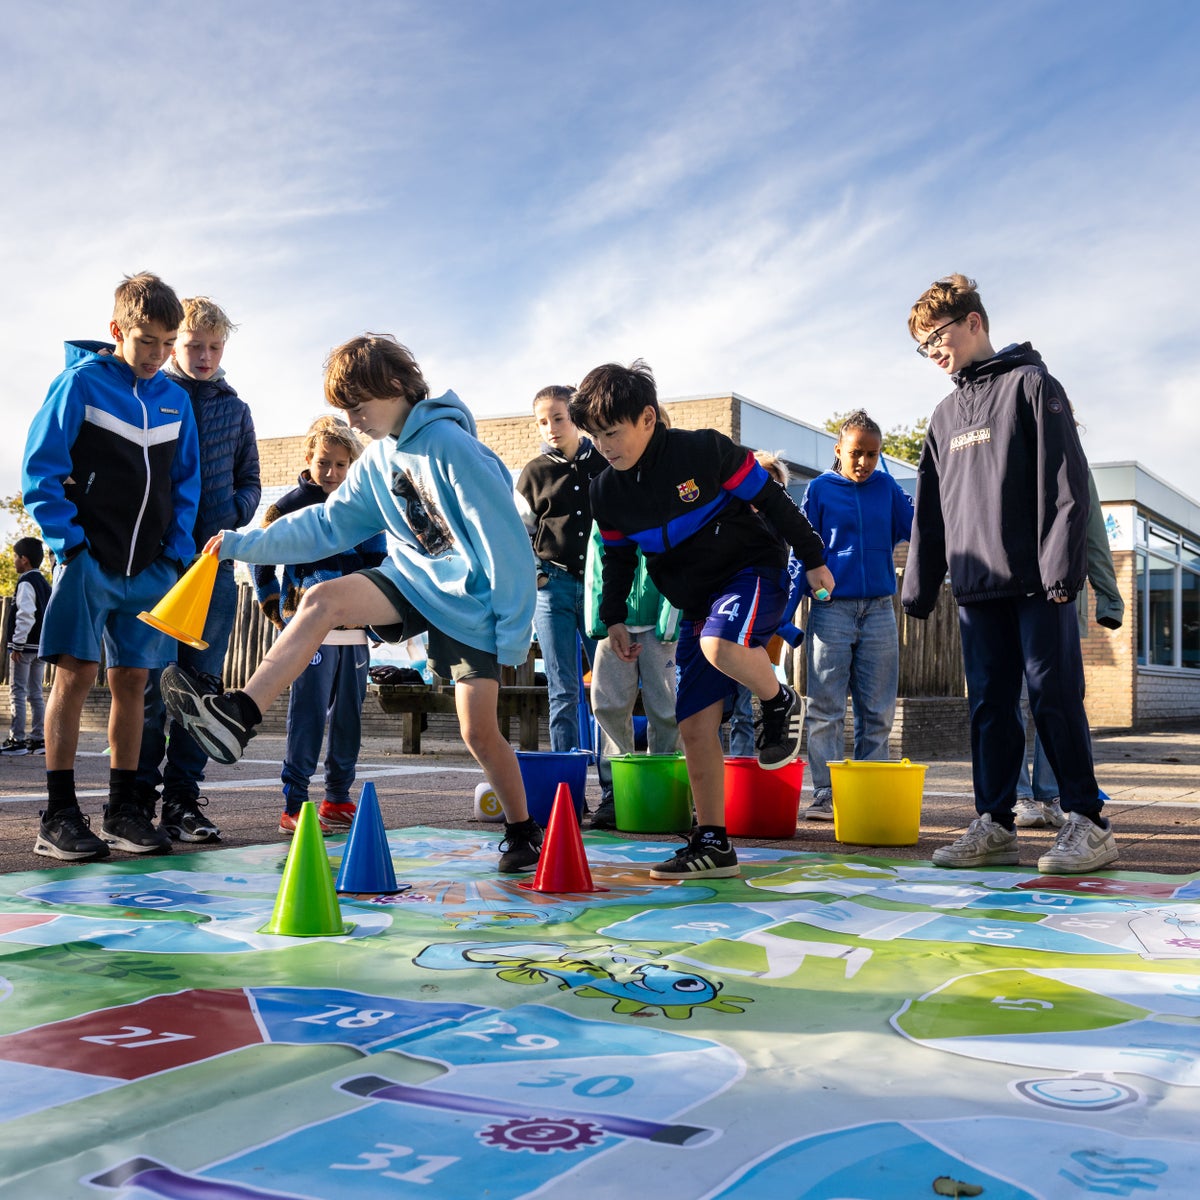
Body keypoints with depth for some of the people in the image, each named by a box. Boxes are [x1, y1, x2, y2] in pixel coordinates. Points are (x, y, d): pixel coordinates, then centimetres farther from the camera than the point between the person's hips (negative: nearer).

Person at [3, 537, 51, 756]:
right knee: (35, 693, 10)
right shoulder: (44, 583, 16)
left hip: (26, 645, -9)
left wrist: (17, 643, -18)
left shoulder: (26, 582, -11)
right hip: (41, 645, 9)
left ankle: (16, 740, -7)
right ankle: (39, 740, 10)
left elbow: (25, 615, -20)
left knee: (18, 692, -6)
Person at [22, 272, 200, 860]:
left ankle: (124, 809, 14)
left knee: (132, 680, 7)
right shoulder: (80, 382, -4)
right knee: (75, 674, -6)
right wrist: (69, 542, -12)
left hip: (151, 565, 5)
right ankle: (58, 815, -2)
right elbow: (41, 468, -5)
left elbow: (185, 481, 15)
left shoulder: (175, 399, 10)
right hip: (90, 560, -4)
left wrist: (177, 551, 4)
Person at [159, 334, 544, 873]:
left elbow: (505, 538, -20)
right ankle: (237, 715, -21)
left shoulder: (450, 444, -19)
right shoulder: (378, 461, 6)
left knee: (479, 730, -6)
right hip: (413, 579, 7)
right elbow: (326, 525, 12)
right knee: (323, 599, -17)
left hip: (470, 599, -6)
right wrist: (243, 544, 6)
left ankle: (523, 832, 16)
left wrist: (515, 629, -18)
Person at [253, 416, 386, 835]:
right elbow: (261, 562, 3)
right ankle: (293, 807, -4)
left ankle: (338, 799, 23)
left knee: (349, 716, 11)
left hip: (354, 630, 5)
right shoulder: (290, 506, -1)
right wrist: (278, 611, 1)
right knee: (307, 716, -8)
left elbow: (378, 564, 20)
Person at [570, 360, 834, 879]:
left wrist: (812, 558, -3)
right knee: (694, 725, -2)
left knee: (719, 645, -38)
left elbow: (771, 500, -7)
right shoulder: (607, 491, 0)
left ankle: (780, 702, -6)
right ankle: (712, 845, 8)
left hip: (753, 571, -5)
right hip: (695, 602, 6)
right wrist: (614, 618, 11)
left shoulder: (704, 450, -16)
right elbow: (617, 558, 15)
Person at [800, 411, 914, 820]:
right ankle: (825, 794, 2)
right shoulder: (820, 489, 2)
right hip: (831, 608, -3)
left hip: (879, 609, 3)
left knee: (878, 710, 6)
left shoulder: (887, 488, 9)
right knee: (826, 708, -2)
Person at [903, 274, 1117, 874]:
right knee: (989, 705, 6)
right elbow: (930, 510, 20)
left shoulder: (1030, 385, 0)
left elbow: (1065, 481, -9)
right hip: (977, 585, 6)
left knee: (1054, 699, -5)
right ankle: (994, 824, 12)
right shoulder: (945, 415, 19)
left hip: (1036, 582, -6)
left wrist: (1061, 567, -17)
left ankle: (1087, 823, 4)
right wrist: (920, 587, 15)